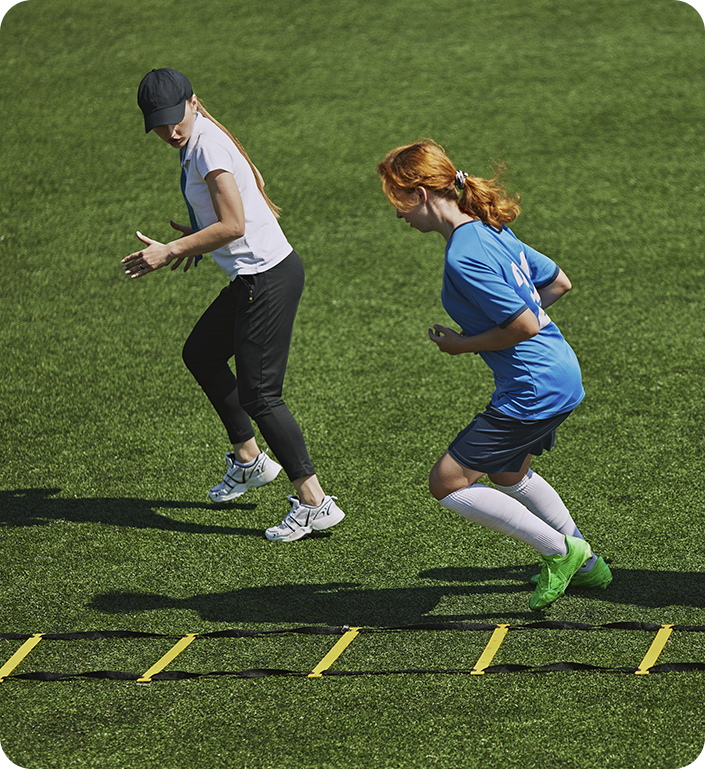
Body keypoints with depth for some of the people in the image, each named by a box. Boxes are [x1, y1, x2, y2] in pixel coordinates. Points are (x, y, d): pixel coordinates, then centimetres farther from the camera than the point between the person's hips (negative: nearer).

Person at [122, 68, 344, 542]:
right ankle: (249, 459, 37)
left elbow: (233, 226, -23)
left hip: (269, 279, -11)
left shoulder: (208, 147, -18)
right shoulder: (199, 140, 11)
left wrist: (170, 252, -17)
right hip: (253, 275, 11)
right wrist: (200, 237, 21)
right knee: (201, 353, 26)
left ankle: (315, 502, -5)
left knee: (259, 395, -8)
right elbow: (255, 184, 23)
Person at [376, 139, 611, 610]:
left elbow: (525, 325, -24)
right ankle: (586, 563, 41)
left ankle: (559, 551, 3)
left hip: (534, 390, -10)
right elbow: (559, 282, 17)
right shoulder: (492, 230, 8)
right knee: (508, 473, 31)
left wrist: (464, 344, -9)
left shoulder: (463, 258, -22)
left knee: (448, 483, -3)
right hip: (562, 373, 10)